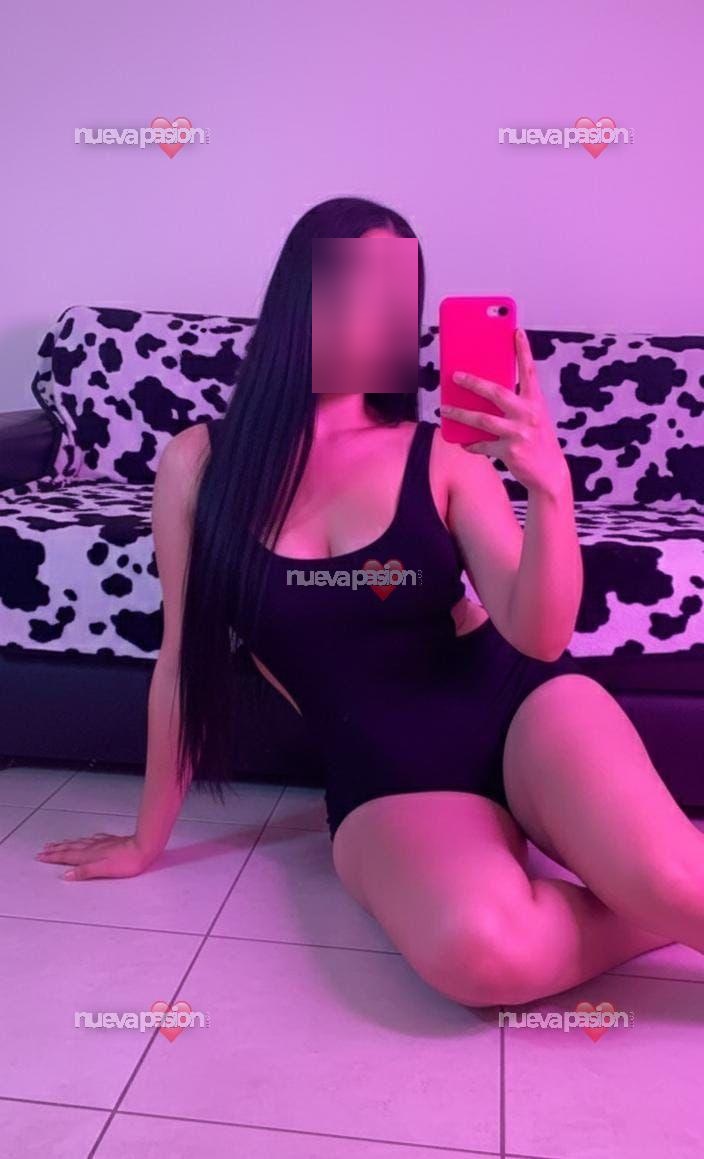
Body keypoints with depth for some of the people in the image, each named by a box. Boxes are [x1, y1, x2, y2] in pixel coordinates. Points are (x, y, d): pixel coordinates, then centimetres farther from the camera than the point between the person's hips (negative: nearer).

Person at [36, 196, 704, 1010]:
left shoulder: (444, 454, -3)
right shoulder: (199, 462, -1)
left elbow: (538, 638, -9)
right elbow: (183, 658, 5)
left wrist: (549, 488, -28)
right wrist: (148, 839, 13)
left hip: (514, 708, 0)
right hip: (386, 781, 1)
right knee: (478, 948, -31)